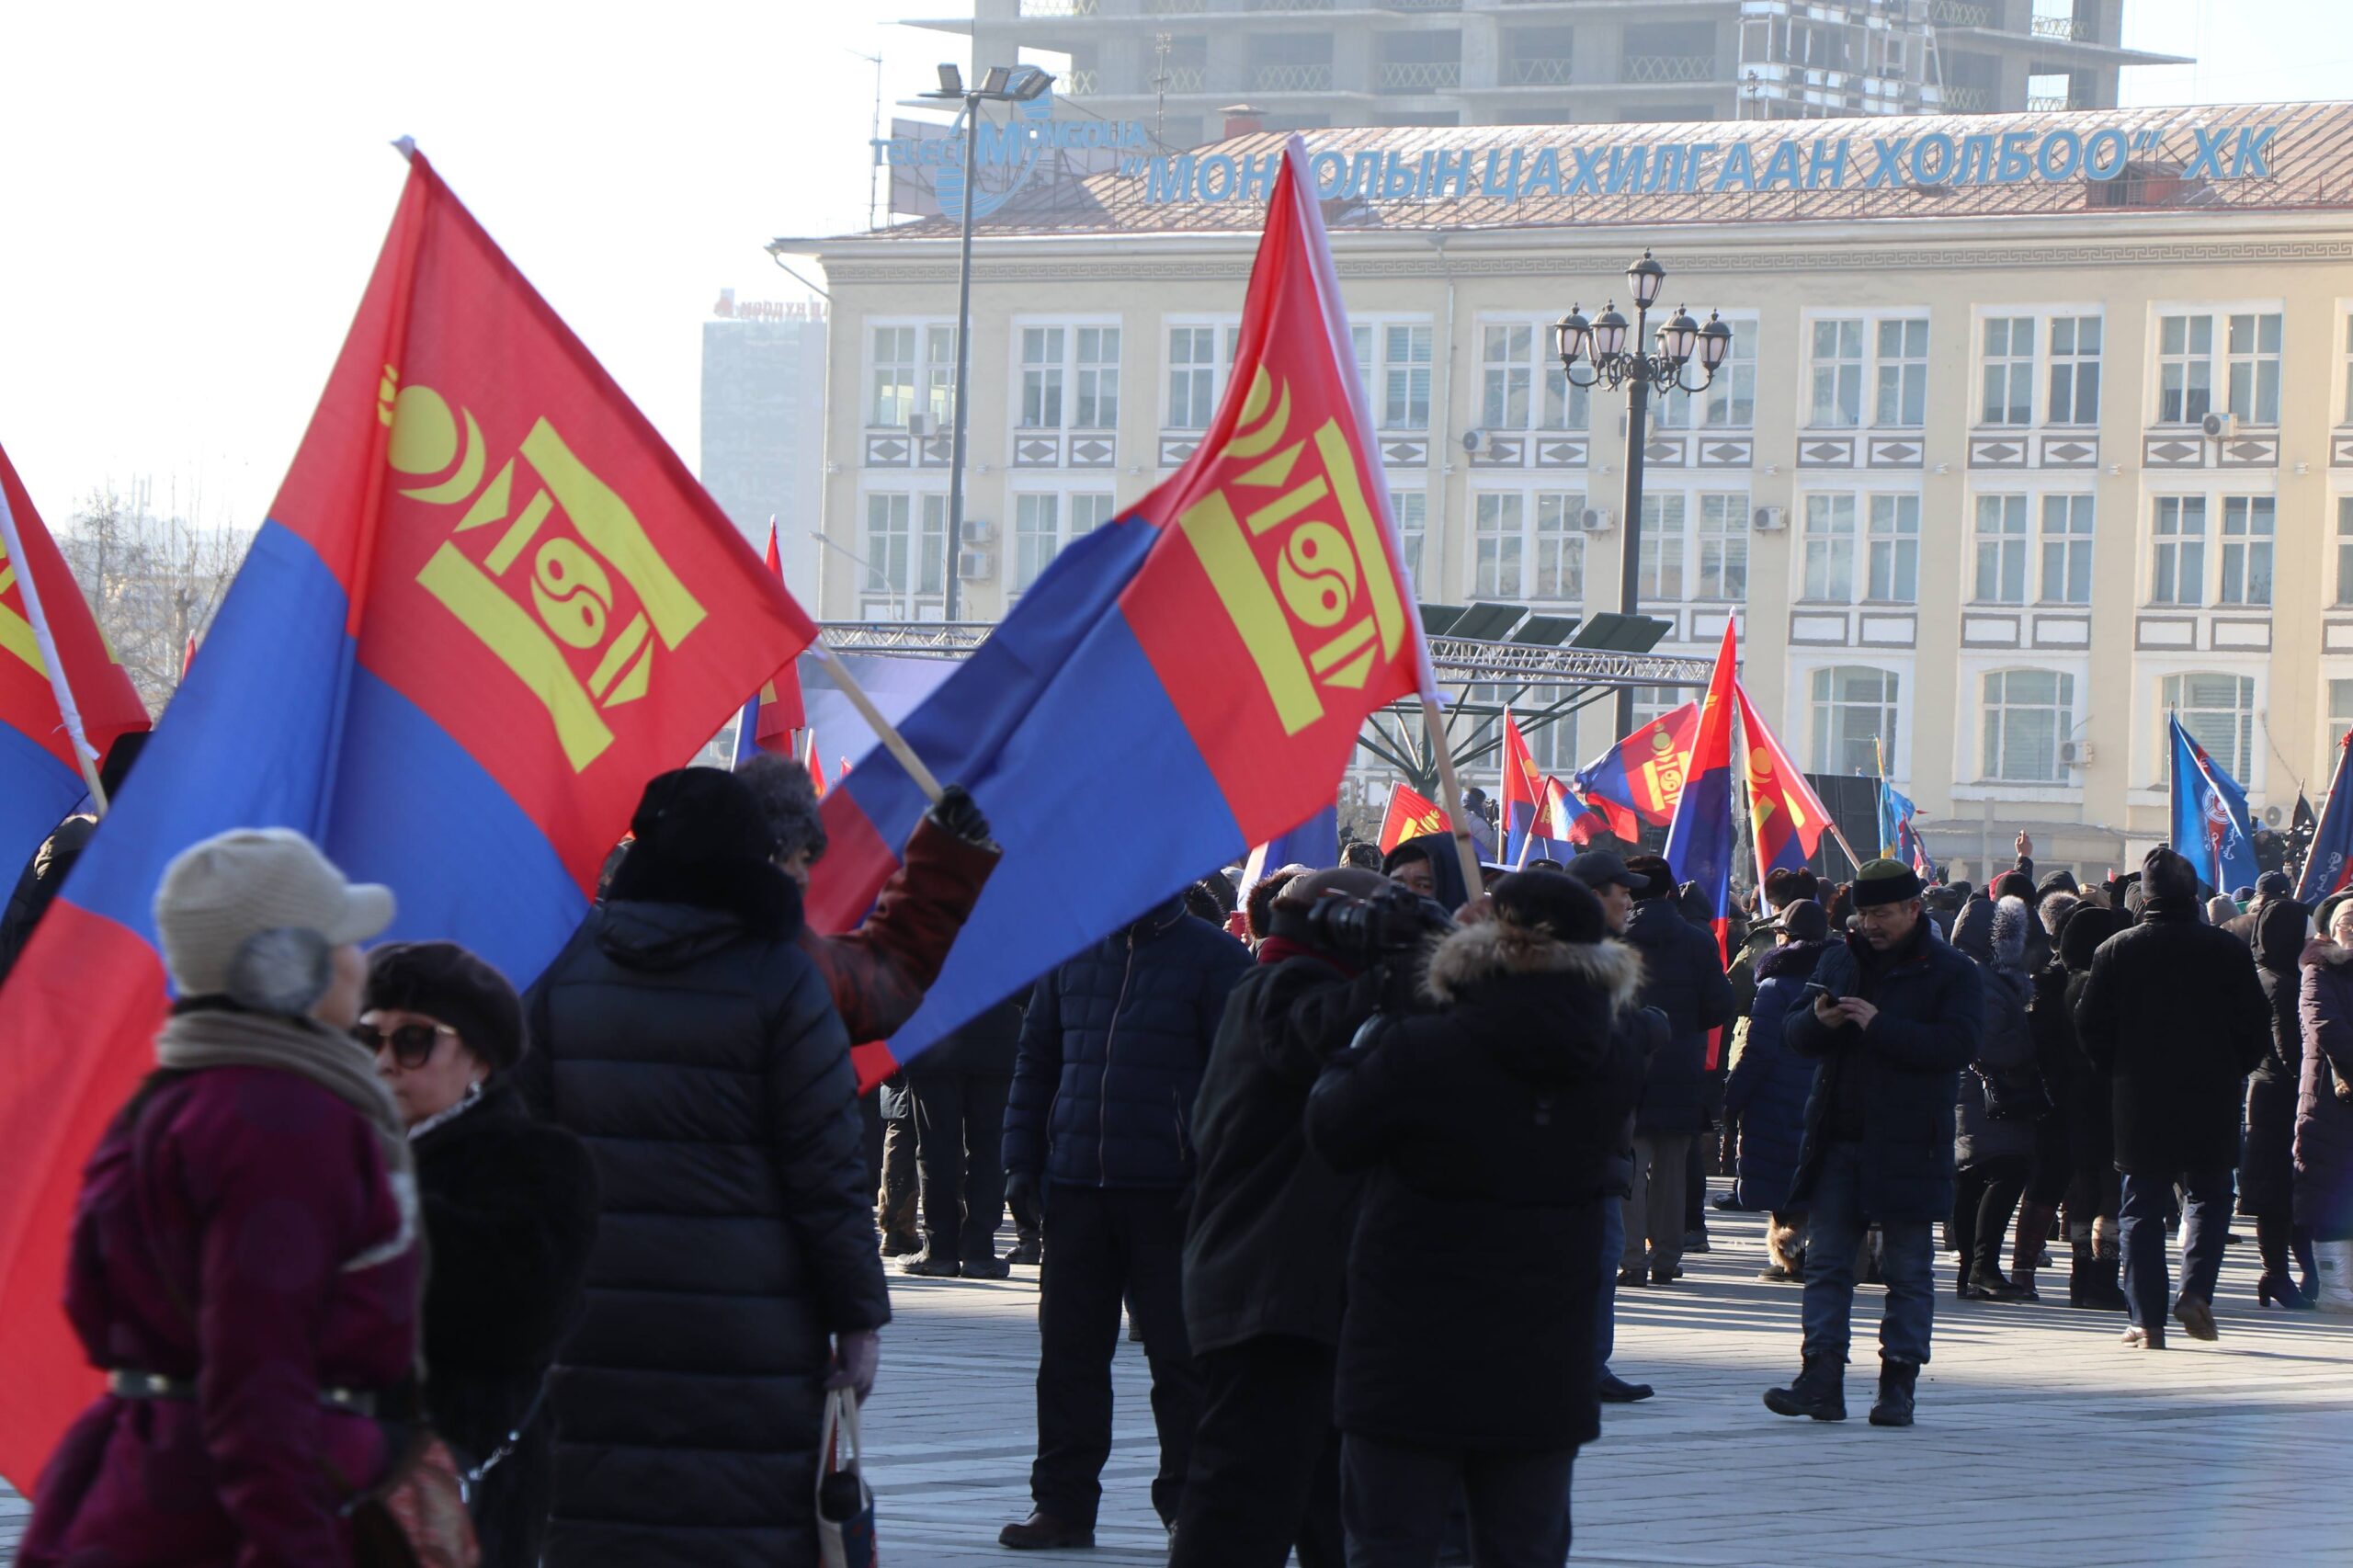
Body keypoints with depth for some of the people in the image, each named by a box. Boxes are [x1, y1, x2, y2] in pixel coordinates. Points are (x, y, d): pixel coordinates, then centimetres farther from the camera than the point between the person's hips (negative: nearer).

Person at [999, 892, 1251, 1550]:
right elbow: (1036, 1061, 17)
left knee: (1180, 1355, 0)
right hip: (1077, 1186, 4)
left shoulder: (1215, 959, -1)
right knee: (1068, 1349, 5)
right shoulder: (1075, 954, 13)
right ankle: (1063, 1502, 11)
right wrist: (1022, 1159, 8)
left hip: (1169, 1194, -4)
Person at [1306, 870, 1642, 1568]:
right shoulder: (1611, 1064, -3)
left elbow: (1333, 1131, -3)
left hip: (1411, 1362, -4)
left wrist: (1357, 1052, 16)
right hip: (1543, 1371, 4)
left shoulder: (1418, 1054, -17)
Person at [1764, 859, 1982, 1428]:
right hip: (1837, 1140, 5)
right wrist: (1818, 1021, -11)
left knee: (1907, 1270, 2)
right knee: (1826, 1263, 1)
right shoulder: (1840, 960, 13)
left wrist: (1879, 1026, -21)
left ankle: (1899, 1382, 6)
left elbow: (1957, 1045, -16)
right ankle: (1821, 1379, 0)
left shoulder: (1951, 972, -2)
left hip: (1907, 1145, -5)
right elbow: (1794, 1034, 12)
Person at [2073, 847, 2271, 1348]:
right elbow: (2256, 1028, 0)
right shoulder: (2228, 950, -4)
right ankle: (2196, 1289, -7)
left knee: (2142, 1208, 6)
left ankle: (2148, 1319, 1)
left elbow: (2090, 1025, 0)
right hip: (2212, 1098, 0)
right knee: (2208, 1196, 13)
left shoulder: (2116, 950, -3)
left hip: (2140, 1100, 0)